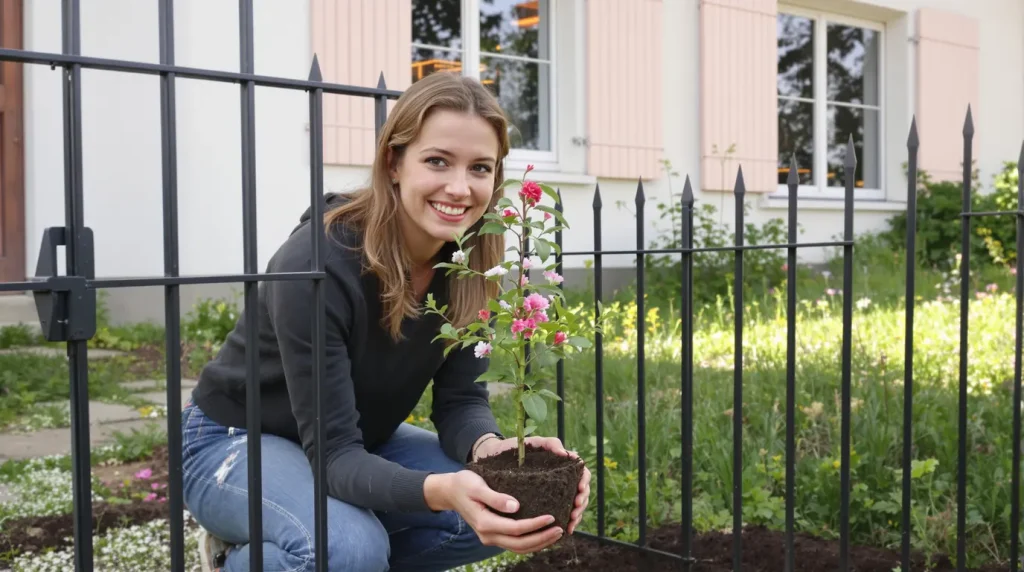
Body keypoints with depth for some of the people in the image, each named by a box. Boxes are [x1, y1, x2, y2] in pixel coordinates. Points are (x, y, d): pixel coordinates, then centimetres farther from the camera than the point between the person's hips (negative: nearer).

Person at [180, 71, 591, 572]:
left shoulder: (468, 265, -14)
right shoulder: (318, 263, -32)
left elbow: (460, 397, -11)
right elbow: (333, 453, -33)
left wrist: (492, 450, -34)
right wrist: (440, 489, -51)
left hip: (358, 441, 6)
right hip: (235, 440, -6)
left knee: (502, 507, -13)